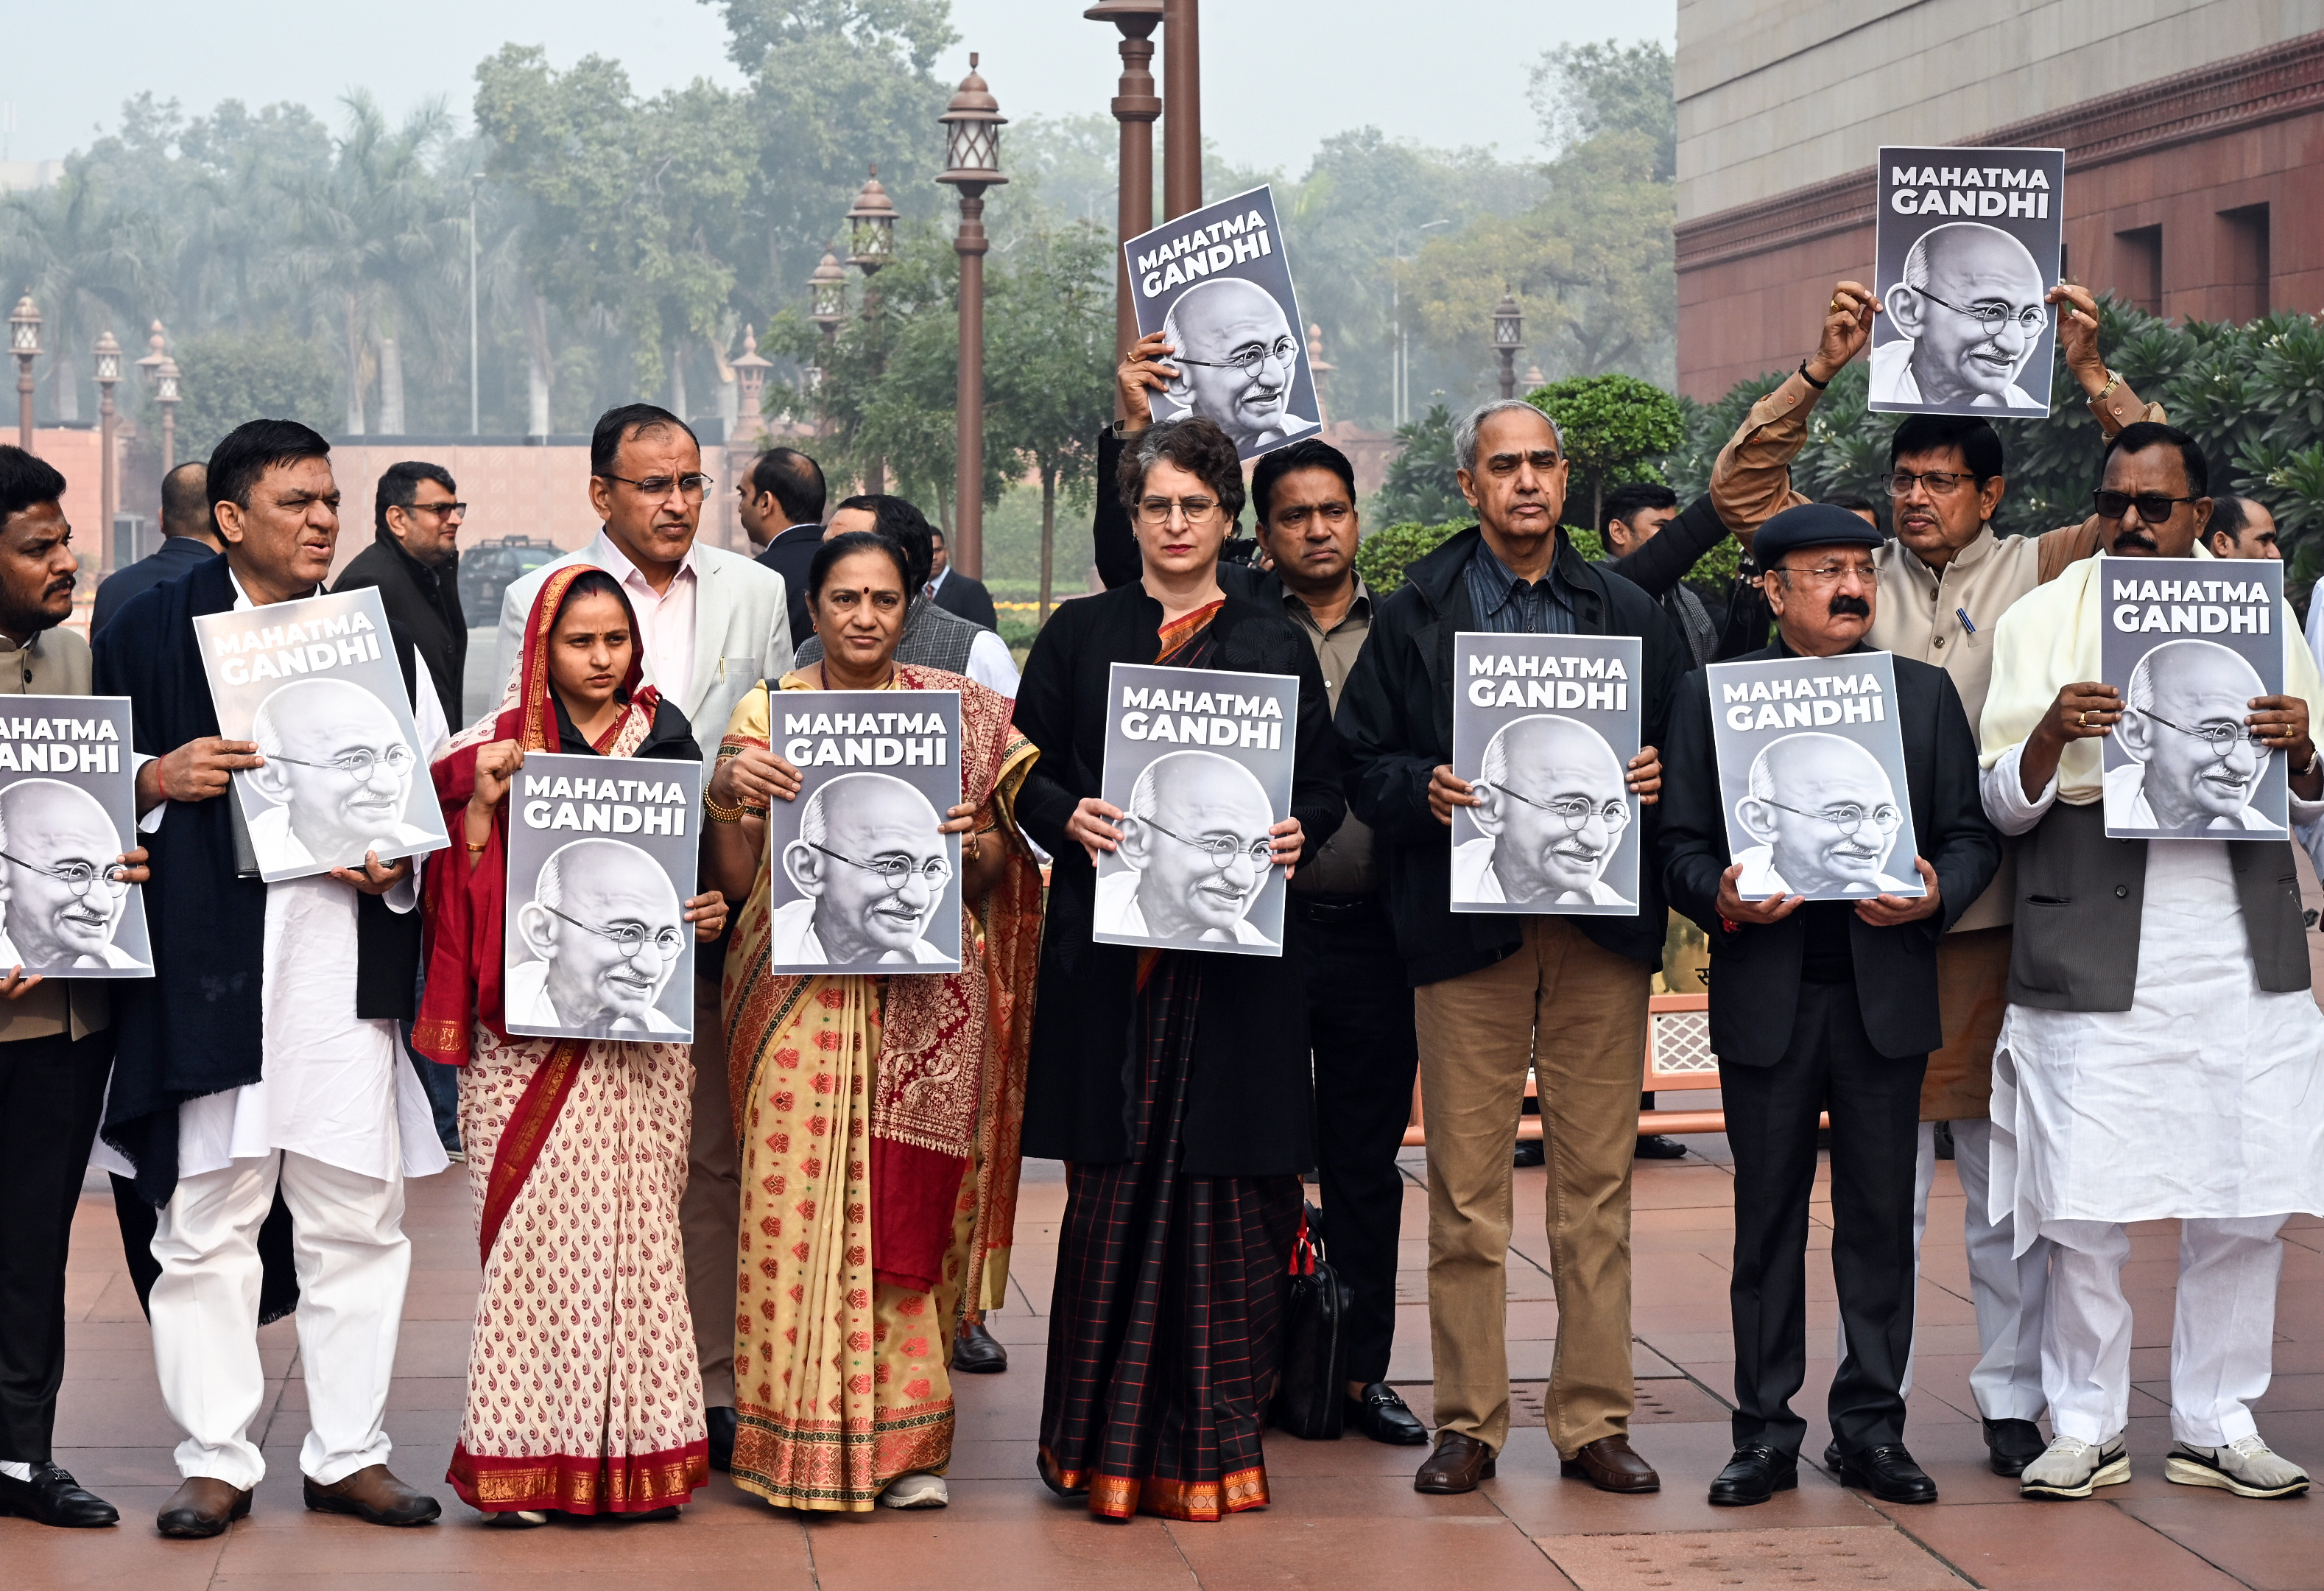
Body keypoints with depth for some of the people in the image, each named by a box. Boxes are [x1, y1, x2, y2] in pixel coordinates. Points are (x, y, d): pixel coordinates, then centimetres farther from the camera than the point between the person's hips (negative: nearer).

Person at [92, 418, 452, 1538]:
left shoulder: (380, 637, 14)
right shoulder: (153, 630, 5)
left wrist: (400, 861, -4)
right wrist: (157, 778, -13)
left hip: (345, 968, 2)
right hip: (203, 969, -2)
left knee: (357, 1215, 3)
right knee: (205, 1216, 1)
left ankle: (349, 1455, 13)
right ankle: (216, 1461, 11)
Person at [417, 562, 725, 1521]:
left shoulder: (663, 741, 8)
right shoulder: (501, 749, 3)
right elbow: (470, 900, 0)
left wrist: (708, 915, -5)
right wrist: (481, 806, -14)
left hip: (639, 1035, 2)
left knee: (637, 1226, 2)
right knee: (535, 1227, -4)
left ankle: (637, 1453, 7)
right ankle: (527, 1459, 1)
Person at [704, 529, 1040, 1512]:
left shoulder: (964, 716, 9)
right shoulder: (766, 713, 7)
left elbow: (991, 882, 10)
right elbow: (738, 880, 3)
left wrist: (974, 846, -12)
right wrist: (725, 796, -14)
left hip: (922, 998, 1)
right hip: (801, 992, 0)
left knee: (904, 1209, 0)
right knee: (799, 1206, -6)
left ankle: (900, 1442, 8)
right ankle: (804, 1442, 2)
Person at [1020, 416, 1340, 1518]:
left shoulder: (1276, 645, 11)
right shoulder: (1080, 634, 11)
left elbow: (1326, 788, 10)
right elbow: (1023, 765, 8)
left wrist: (1297, 832, -11)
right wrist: (1068, 816, -12)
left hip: (1236, 950, 0)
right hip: (1111, 947, 0)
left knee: (1224, 1186, -1)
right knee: (1113, 1183, -2)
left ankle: (1209, 1444, 6)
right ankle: (1106, 1438, 5)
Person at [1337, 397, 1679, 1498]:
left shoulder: (1629, 615, 12)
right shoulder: (1414, 616, 7)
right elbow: (1359, 763, 6)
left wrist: (1659, 778, -8)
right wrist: (1425, 789, -13)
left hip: (1602, 924, 1)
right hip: (1467, 926, -1)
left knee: (1597, 1185, 3)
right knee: (1465, 1190, 1)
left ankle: (1594, 1421, 10)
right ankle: (1468, 1423, 9)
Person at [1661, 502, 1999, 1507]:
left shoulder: (1926, 693, 10)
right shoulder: (1711, 697, 6)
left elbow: (1973, 833, 8)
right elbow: (1680, 845, 3)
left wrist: (1937, 895, -12)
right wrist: (1723, 899, -16)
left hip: (1885, 995, 1)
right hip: (1766, 997, -1)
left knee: (1881, 1216, 4)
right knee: (1768, 1218, 5)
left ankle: (1872, 1426, 13)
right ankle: (1766, 1432, 12)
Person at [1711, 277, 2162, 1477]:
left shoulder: (2038, 573, 5)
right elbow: (1742, 489, 5)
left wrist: (2093, 375, -6)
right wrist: (1821, 371, -1)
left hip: (2003, 914, -1)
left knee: (2008, 1178, 6)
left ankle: (2012, 1400, 15)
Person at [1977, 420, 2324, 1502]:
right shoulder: (2043, 621, 7)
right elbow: (2002, 805, 2)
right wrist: (2051, 736, -18)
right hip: (2094, 957, -2)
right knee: (2085, 1212, -3)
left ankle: (2217, 1427, 17)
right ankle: (2086, 1428, 12)